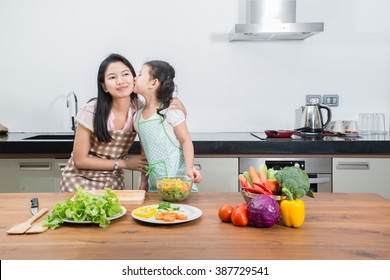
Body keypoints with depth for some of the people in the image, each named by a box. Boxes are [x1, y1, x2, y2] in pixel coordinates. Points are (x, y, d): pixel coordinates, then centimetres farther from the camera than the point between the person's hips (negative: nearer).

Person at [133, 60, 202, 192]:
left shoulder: (170, 110, -9)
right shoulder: (137, 117, 8)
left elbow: (186, 141, -9)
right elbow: (145, 151, 14)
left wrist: (189, 168, -23)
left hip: (177, 175, -5)